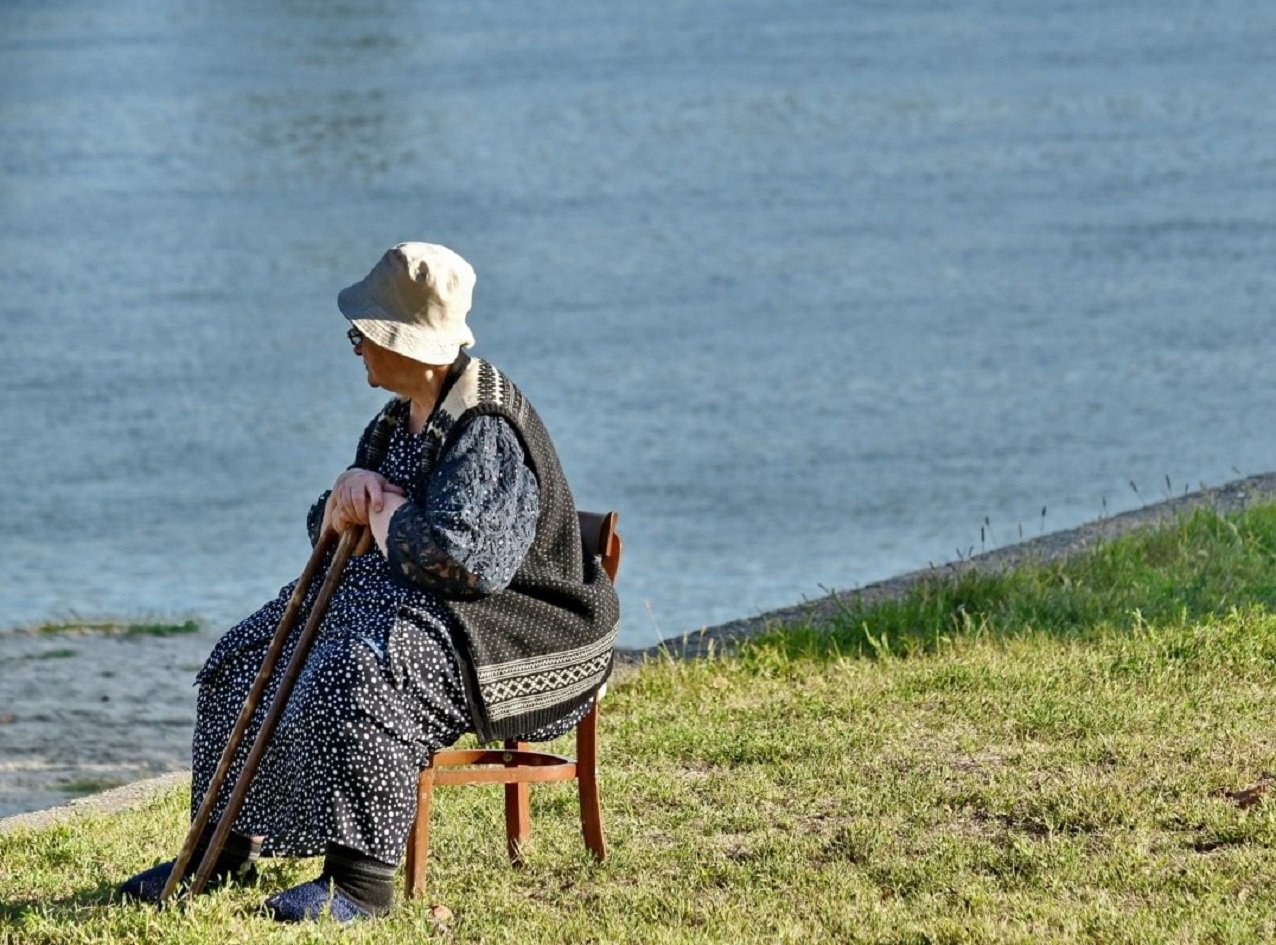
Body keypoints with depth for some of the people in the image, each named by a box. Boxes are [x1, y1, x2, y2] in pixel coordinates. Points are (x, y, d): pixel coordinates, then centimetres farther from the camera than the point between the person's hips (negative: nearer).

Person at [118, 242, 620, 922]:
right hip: (387, 596, 11)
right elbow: (328, 532, 18)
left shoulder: (487, 430, -19)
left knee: (353, 675, -36)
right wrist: (349, 493, -6)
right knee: (244, 662, 9)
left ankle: (360, 880, -33)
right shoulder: (403, 417, 12)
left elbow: (455, 553, -31)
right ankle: (225, 849, 17)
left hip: (490, 622, -11)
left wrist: (382, 517, -12)